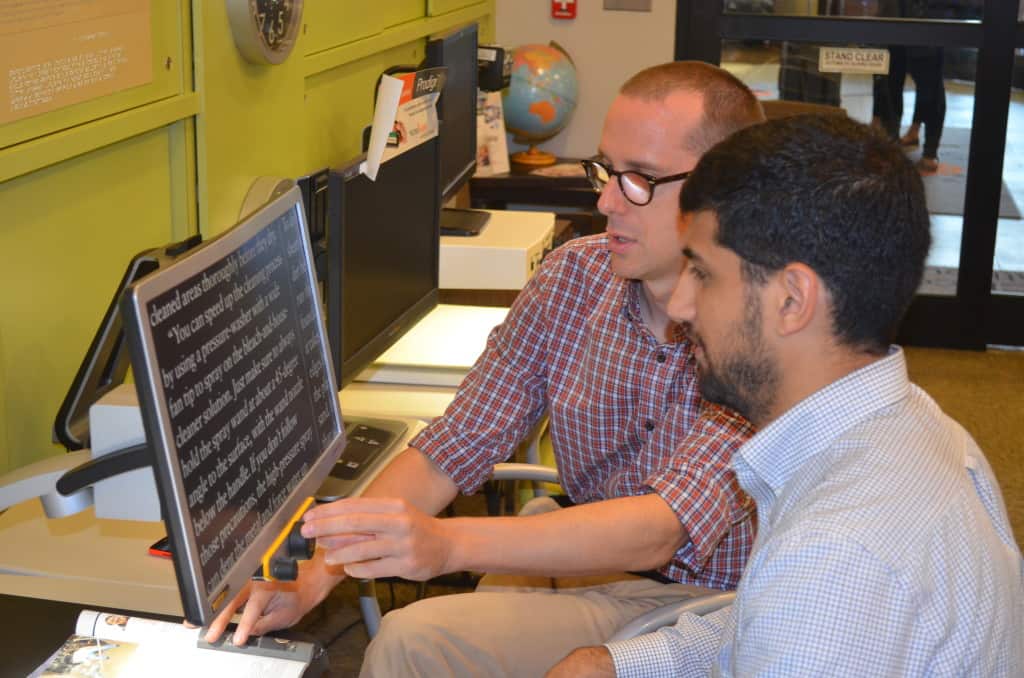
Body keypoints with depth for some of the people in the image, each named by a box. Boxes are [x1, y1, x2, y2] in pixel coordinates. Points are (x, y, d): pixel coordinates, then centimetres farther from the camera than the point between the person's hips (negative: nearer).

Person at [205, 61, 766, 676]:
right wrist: (313, 577, -15)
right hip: (589, 572, 5)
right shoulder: (574, 275, -1)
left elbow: (661, 529, -29)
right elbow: (450, 452, -2)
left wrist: (447, 544, -41)